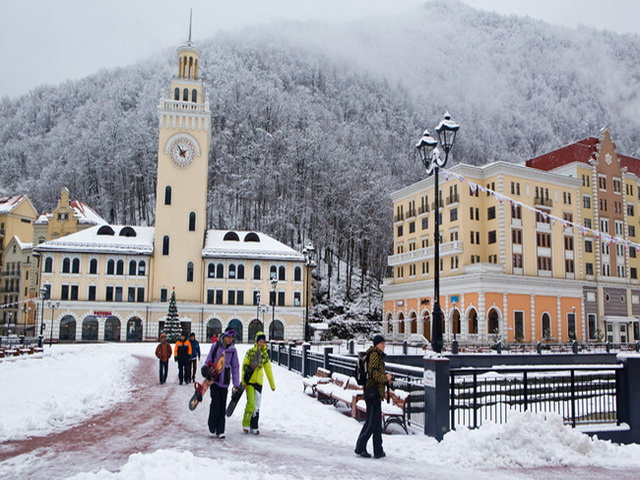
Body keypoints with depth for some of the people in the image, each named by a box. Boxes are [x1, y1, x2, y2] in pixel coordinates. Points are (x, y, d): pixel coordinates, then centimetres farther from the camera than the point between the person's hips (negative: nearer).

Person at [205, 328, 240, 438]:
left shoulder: (233, 350, 3)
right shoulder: (215, 346, -2)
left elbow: (235, 367, 6)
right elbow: (208, 361, 6)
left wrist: (236, 384, 3)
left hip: (225, 380, 2)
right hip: (214, 378, -2)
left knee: (223, 405, 3)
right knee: (216, 402, -9)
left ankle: (220, 431, 12)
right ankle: (212, 428, 8)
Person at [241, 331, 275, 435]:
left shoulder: (265, 354, 7)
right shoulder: (250, 352, -5)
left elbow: (268, 370, 14)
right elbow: (244, 366, -4)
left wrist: (272, 384, 16)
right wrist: (243, 381, -8)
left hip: (259, 382, 4)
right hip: (250, 381, -4)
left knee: (257, 406, 8)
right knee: (251, 403, -13)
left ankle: (254, 427, 19)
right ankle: (245, 424, 5)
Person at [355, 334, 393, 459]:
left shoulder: (378, 355, 19)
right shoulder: (374, 355, -13)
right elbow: (375, 374, -23)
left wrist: (387, 379, 9)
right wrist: (386, 378, -11)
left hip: (375, 393, 11)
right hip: (373, 391, -11)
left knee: (377, 422, 13)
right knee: (371, 422, -4)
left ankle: (378, 451, 18)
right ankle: (360, 448, 5)